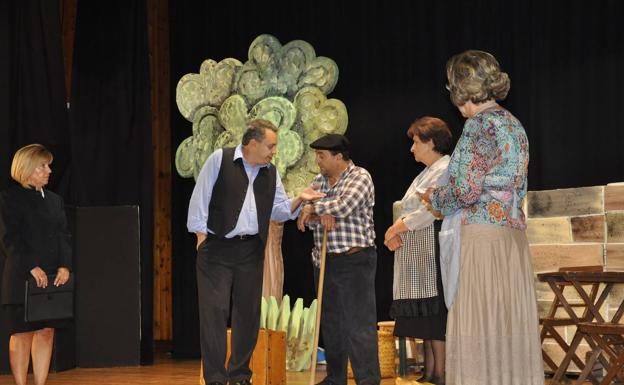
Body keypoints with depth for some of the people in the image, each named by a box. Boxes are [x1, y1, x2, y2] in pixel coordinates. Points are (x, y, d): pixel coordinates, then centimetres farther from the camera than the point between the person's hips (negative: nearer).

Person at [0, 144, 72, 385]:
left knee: (46, 332, 4)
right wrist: (32, 267, -17)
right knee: (22, 334, -2)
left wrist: (65, 266, -4)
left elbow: (63, 236, 12)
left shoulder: (54, 200, 16)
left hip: (52, 279, 6)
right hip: (22, 279, -5)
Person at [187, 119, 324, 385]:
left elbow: (279, 211, 13)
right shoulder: (219, 159, -4)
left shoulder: (270, 172, 10)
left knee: (248, 313, 8)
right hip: (217, 247, -5)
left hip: (251, 251, 5)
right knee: (214, 311, -7)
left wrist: (299, 200, -6)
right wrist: (200, 234, -7)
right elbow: (201, 197, -3)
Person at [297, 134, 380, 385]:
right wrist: (320, 216, -16)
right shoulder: (319, 181, 13)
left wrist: (314, 209, -10)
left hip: (355, 260, -7)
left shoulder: (359, 177, -7)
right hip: (324, 261, 7)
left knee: (359, 324, -9)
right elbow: (304, 216, 5)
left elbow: (344, 206, -23)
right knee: (331, 322, 13)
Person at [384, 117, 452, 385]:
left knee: (433, 312, -10)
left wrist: (399, 227, -10)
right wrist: (397, 232, 4)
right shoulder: (427, 172, 24)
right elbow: (412, 212, 21)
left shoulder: (445, 169, -9)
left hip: (432, 251, -10)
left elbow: (430, 211, -18)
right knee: (425, 314, 8)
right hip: (417, 253, 10)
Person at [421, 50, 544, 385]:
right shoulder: (514, 125, 16)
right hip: (514, 234, 9)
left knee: (481, 329, -6)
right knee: (513, 327, 7)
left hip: (484, 235, -8)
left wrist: (433, 197, 4)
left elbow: (465, 190, -15)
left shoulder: (480, 125, -10)